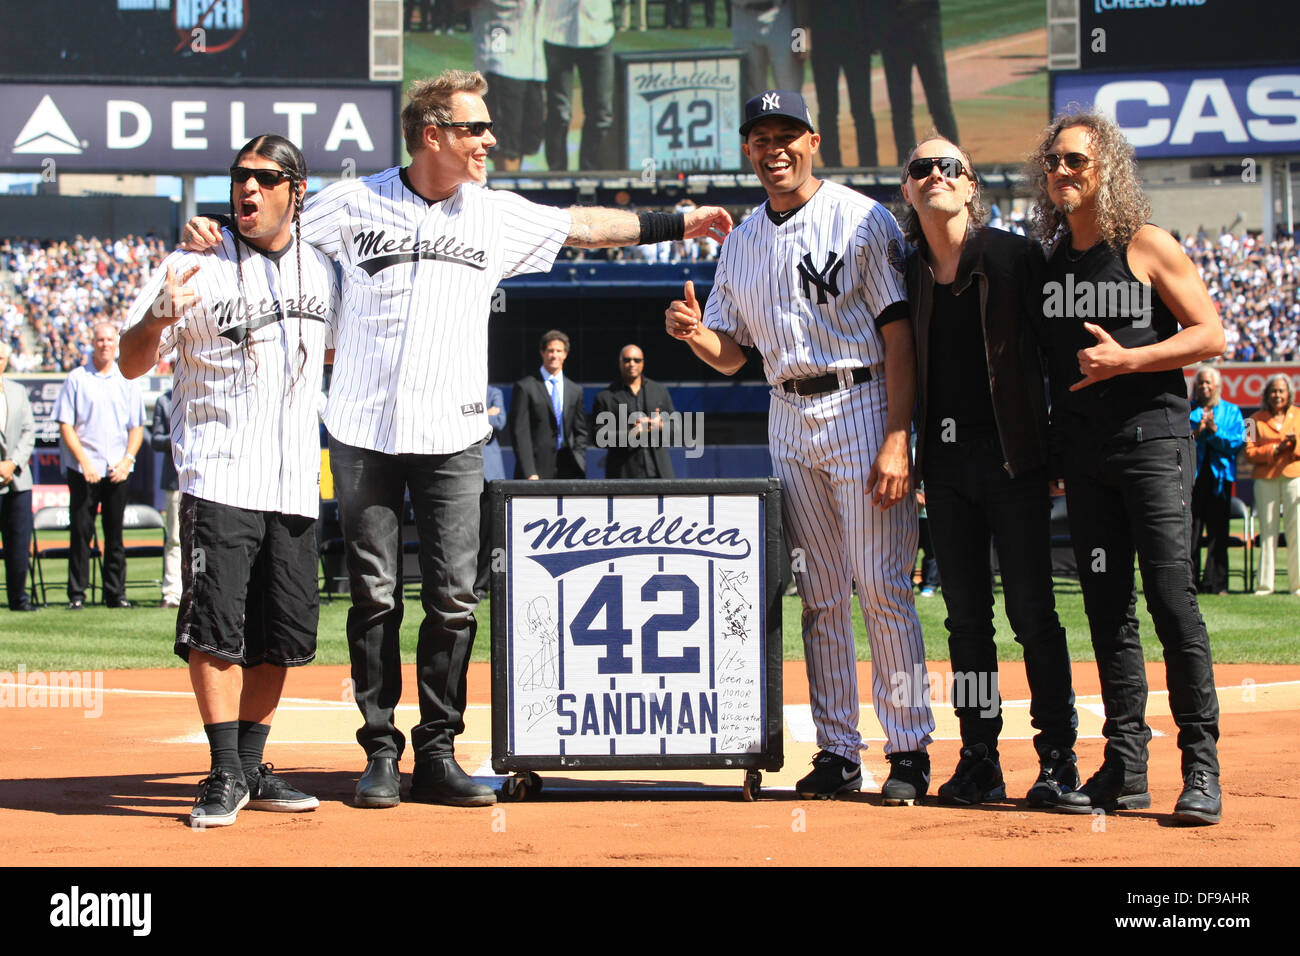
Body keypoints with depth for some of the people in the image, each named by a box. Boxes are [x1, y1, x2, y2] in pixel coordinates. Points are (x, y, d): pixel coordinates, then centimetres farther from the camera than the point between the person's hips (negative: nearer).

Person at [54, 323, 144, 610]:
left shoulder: (127, 381, 12)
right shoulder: (76, 379, 3)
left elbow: (136, 427, 12)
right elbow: (65, 425, -2)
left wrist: (127, 460, -4)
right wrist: (84, 461, -12)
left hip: (117, 471, 3)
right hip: (83, 469, -3)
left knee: (115, 534, 4)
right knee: (81, 532, -3)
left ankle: (116, 593, 8)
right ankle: (76, 594, 0)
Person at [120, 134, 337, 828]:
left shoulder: (320, 272, 12)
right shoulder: (195, 267, -3)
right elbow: (132, 364, -7)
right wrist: (159, 314, -25)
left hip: (295, 485, 5)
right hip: (219, 479, -5)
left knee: (282, 634, 6)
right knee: (217, 625, -11)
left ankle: (252, 769, 17)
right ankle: (226, 775, -5)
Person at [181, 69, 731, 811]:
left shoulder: (497, 215, 9)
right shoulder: (356, 203, 2)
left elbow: (582, 225, 18)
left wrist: (676, 225, 19)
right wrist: (214, 233, -10)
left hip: (453, 439, 2)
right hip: (365, 434, -2)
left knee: (454, 601, -2)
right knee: (374, 597, 1)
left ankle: (438, 755, 6)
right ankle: (381, 752, 9)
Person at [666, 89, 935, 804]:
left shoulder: (862, 220, -5)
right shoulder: (742, 242, 13)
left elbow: (898, 333, -10)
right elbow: (731, 354, 16)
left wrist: (897, 439, -18)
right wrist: (693, 332, -8)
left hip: (860, 405, -6)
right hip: (788, 418, 6)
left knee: (882, 585, -8)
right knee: (819, 594, 7)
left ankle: (909, 750, -3)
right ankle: (837, 752, 11)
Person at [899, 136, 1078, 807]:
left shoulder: (1015, 257, -3)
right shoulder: (904, 272, 7)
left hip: (1011, 457, -4)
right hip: (944, 461, 4)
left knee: (1033, 612, -4)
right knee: (966, 617, 6)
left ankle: (1058, 758, 3)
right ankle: (979, 761, 12)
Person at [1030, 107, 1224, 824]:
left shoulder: (1147, 247, -4)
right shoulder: (1047, 259, 12)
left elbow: (1210, 335, -6)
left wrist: (1127, 360, -17)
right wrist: (1048, 447, 11)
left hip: (1151, 441, -6)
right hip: (1083, 453, 6)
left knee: (1171, 599, -11)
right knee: (1106, 605, 5)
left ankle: (1201, 766, -8)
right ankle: (1124, 765, 9)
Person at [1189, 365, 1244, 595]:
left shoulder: (1231, 412, 13)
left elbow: (1237, 444, 1)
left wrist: (1214, 430, -11)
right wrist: (1196, 432, -13)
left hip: (1219, 478, 1)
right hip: (1191, 475, 0)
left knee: (1217, 533, -1)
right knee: (1190, 532, -4)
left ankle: (1215, 583, 1)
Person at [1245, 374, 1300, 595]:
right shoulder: (1256, 420, 10)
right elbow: (1250, 453, 2)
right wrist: (1275, 448, -10)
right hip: (1266, 479, 0)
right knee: (1267, 531, 0)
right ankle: (1264, 584, 3)